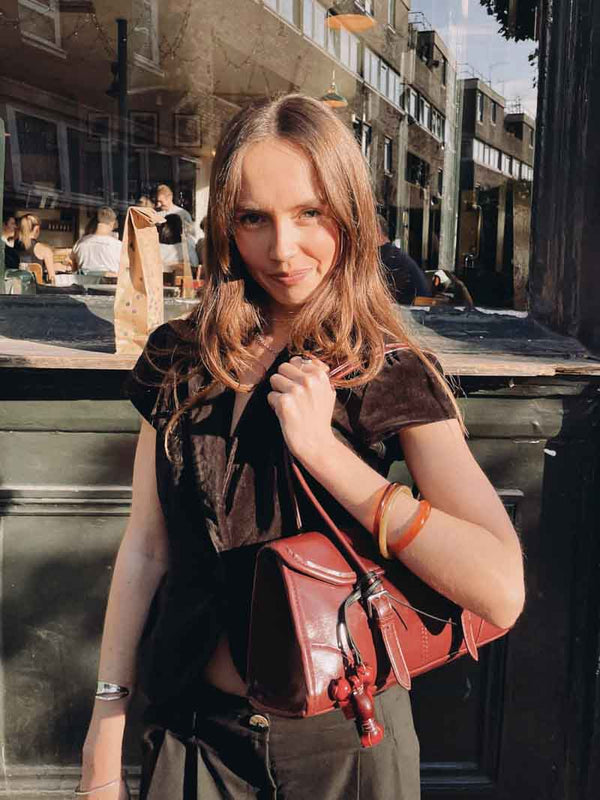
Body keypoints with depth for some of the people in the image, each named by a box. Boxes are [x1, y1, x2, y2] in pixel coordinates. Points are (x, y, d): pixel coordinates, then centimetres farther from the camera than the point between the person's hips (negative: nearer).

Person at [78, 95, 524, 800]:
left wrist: (325, 450, -27)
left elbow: (501, 590, -25)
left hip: (341, 734, -2)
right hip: (193, 724, 3)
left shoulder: (394, 377, -14)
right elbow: (145, 547, 1)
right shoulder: (177, 360, -4)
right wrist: (106, 721, 2)